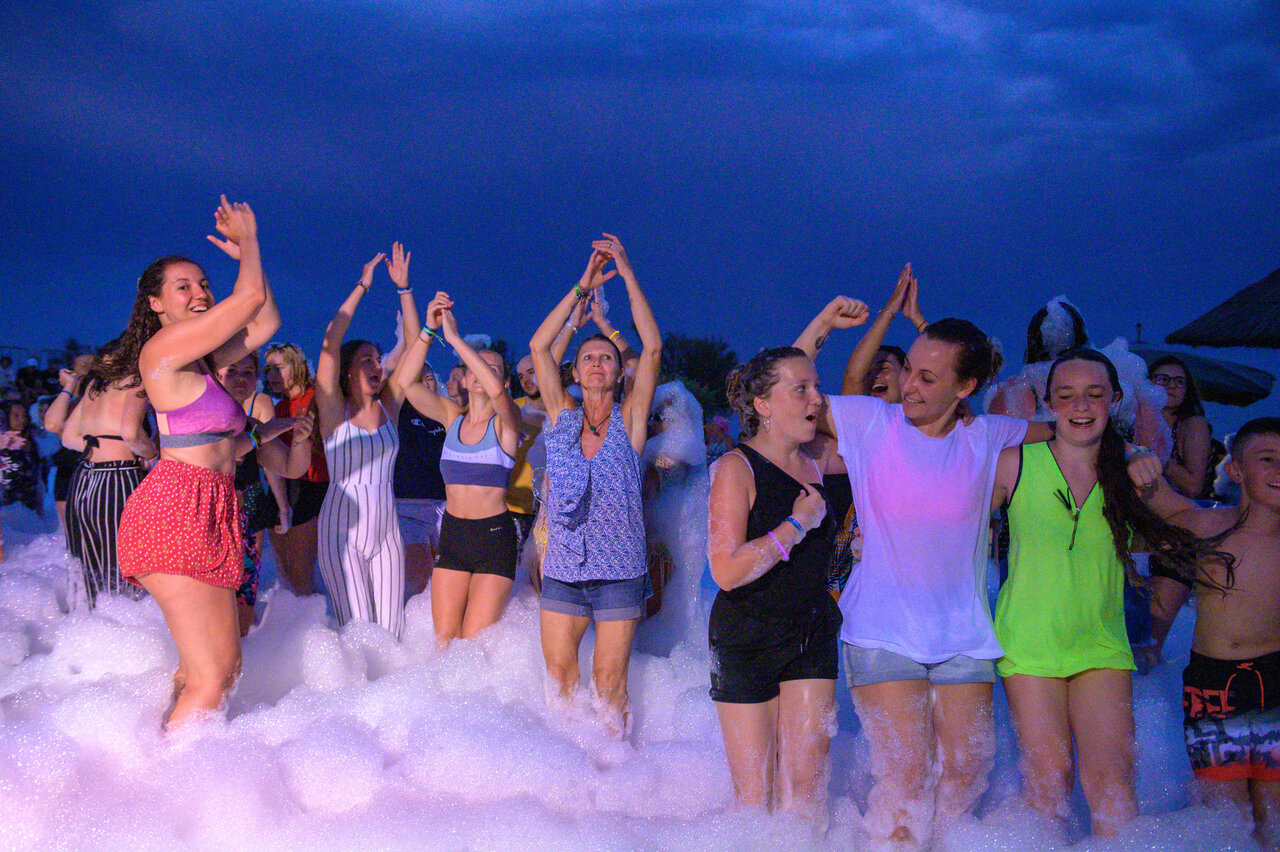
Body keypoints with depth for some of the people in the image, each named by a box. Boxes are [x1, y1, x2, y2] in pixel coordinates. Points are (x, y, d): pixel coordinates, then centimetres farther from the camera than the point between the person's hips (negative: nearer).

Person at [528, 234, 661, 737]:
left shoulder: (629, 420, -2)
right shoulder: (562, 416, 4)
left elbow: (653, 347, -11)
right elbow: (538, 346, 0)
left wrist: (627, 274, -13)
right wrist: (583, 287, -3)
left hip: (619, 574, -2)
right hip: (562, 572, 3)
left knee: (608, 684, 2)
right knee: (558, 676, 8)